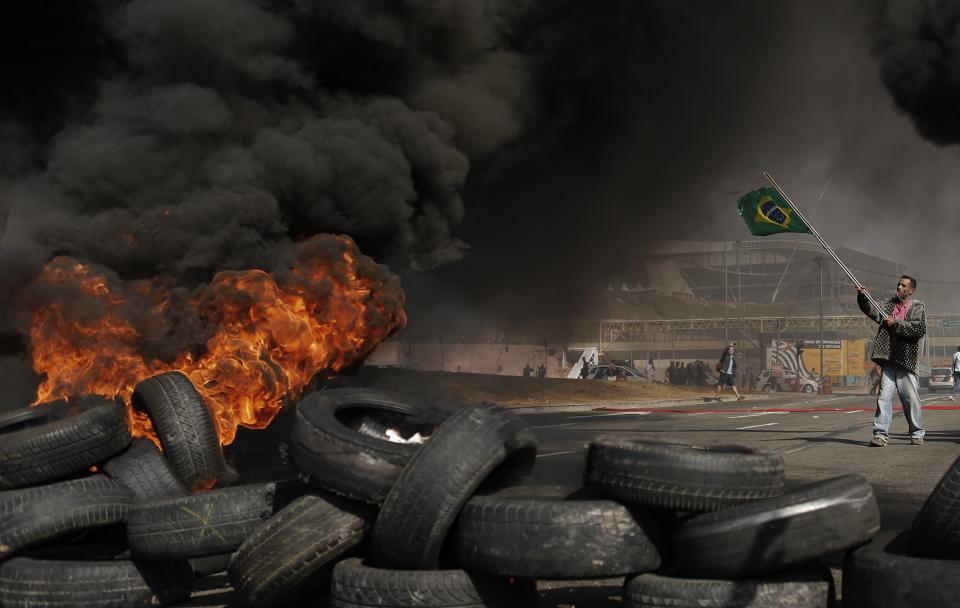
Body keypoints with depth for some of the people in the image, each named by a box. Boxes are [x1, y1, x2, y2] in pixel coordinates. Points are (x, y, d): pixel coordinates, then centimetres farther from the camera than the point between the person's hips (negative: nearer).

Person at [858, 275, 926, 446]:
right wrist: (862, 297, -19)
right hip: (888, 359, 3)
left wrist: (896, 324, -13)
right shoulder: (888, 304, 14)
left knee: (911, 398, 2)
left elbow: (920, 329, -11)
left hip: (906, 361, -3)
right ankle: (880, 435, -1)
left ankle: (917, 434, 17)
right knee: (884, 397, -2)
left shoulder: (918, 307, 3)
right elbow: (872, 310, -1)